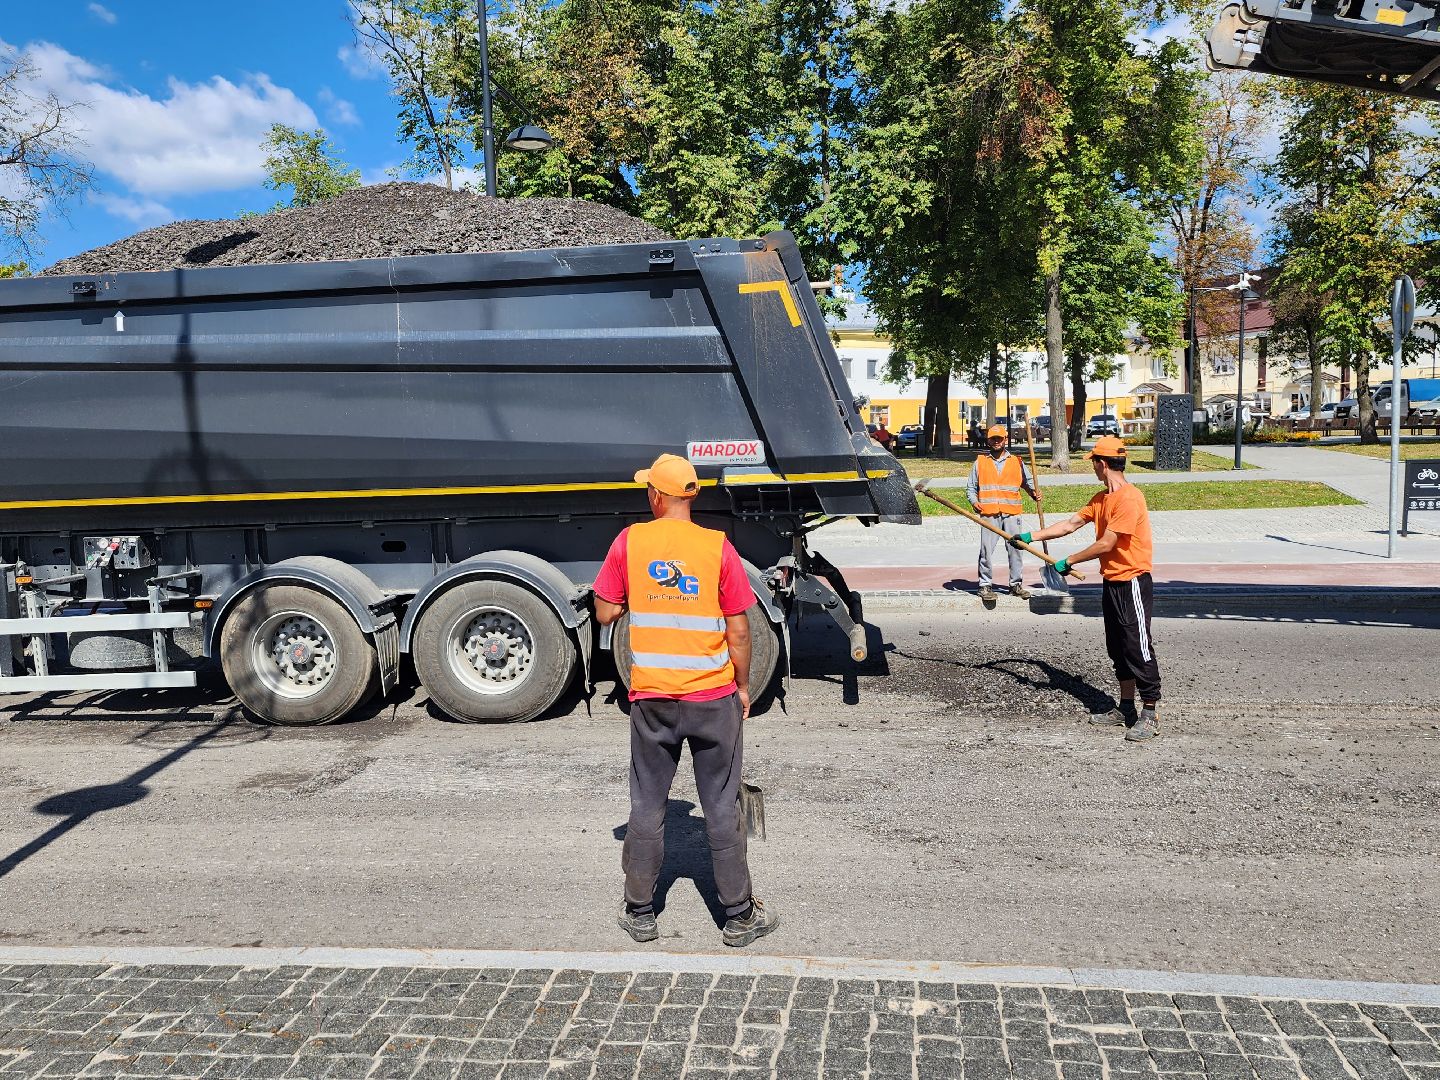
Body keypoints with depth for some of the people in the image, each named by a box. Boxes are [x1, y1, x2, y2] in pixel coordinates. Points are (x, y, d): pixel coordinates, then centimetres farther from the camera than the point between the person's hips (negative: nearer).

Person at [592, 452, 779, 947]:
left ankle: (639, 911, 25)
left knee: (646, 804, 14)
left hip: (651, 697, 1)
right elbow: (739, 632, -6)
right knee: (721, 805, 9)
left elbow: (605, 614, 1)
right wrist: (743, 686, 7)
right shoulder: (718, 547, -9)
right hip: (714, 696, -1)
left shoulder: (629, 542, -5)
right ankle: (739, 915, 20)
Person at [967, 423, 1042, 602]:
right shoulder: (980, 462, 12)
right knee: (986, 550, -5)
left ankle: (1016, 584, 13)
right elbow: (971, 488, 12)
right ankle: (985, 585, 4)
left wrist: (1034, 494, -4)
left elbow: (1028, 481, 17)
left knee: (1015, 548, 2)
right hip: (989, 513, -1)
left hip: (1011, 513, 1)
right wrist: (974, 501, -6)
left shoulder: (1017, 462, 13)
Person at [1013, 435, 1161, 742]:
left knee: (1139, 648, -5)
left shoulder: (1129, 498, -20)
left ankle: (1150, 715, 2)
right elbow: (1071, 524, 14)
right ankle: (1126, 708, 25)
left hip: (1132, 582, -10)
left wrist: (1067, 562, -13)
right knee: (1118, 648, 15)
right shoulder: (1101, 498, 11)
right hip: (1112, 582, 10)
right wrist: (1031, 537, 11)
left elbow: (1105, 544, -21)